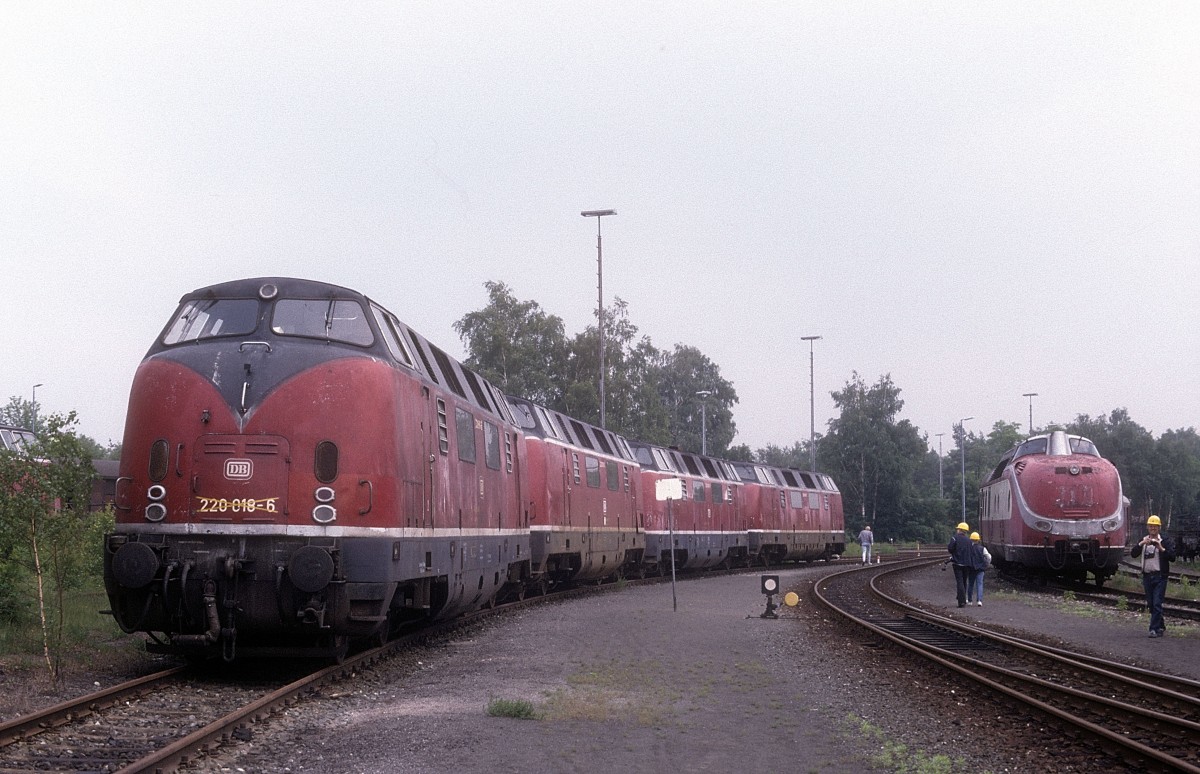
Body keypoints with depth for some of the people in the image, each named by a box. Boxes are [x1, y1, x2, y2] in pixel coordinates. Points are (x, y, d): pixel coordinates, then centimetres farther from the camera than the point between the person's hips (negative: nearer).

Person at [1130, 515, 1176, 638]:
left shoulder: (1165, 541, -2)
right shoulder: (1143, 540, 12)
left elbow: (1172, 557, -11)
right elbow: (1133, 554, 1)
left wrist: (1161, 548, -22)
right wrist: (1141, 544, -13)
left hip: (1160, 576, -5)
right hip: (1147, 576, 5)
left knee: (1157, 603, -11)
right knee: (1150, 604, 10)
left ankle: (1155, 629, -10)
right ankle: (1161, 627, 25)